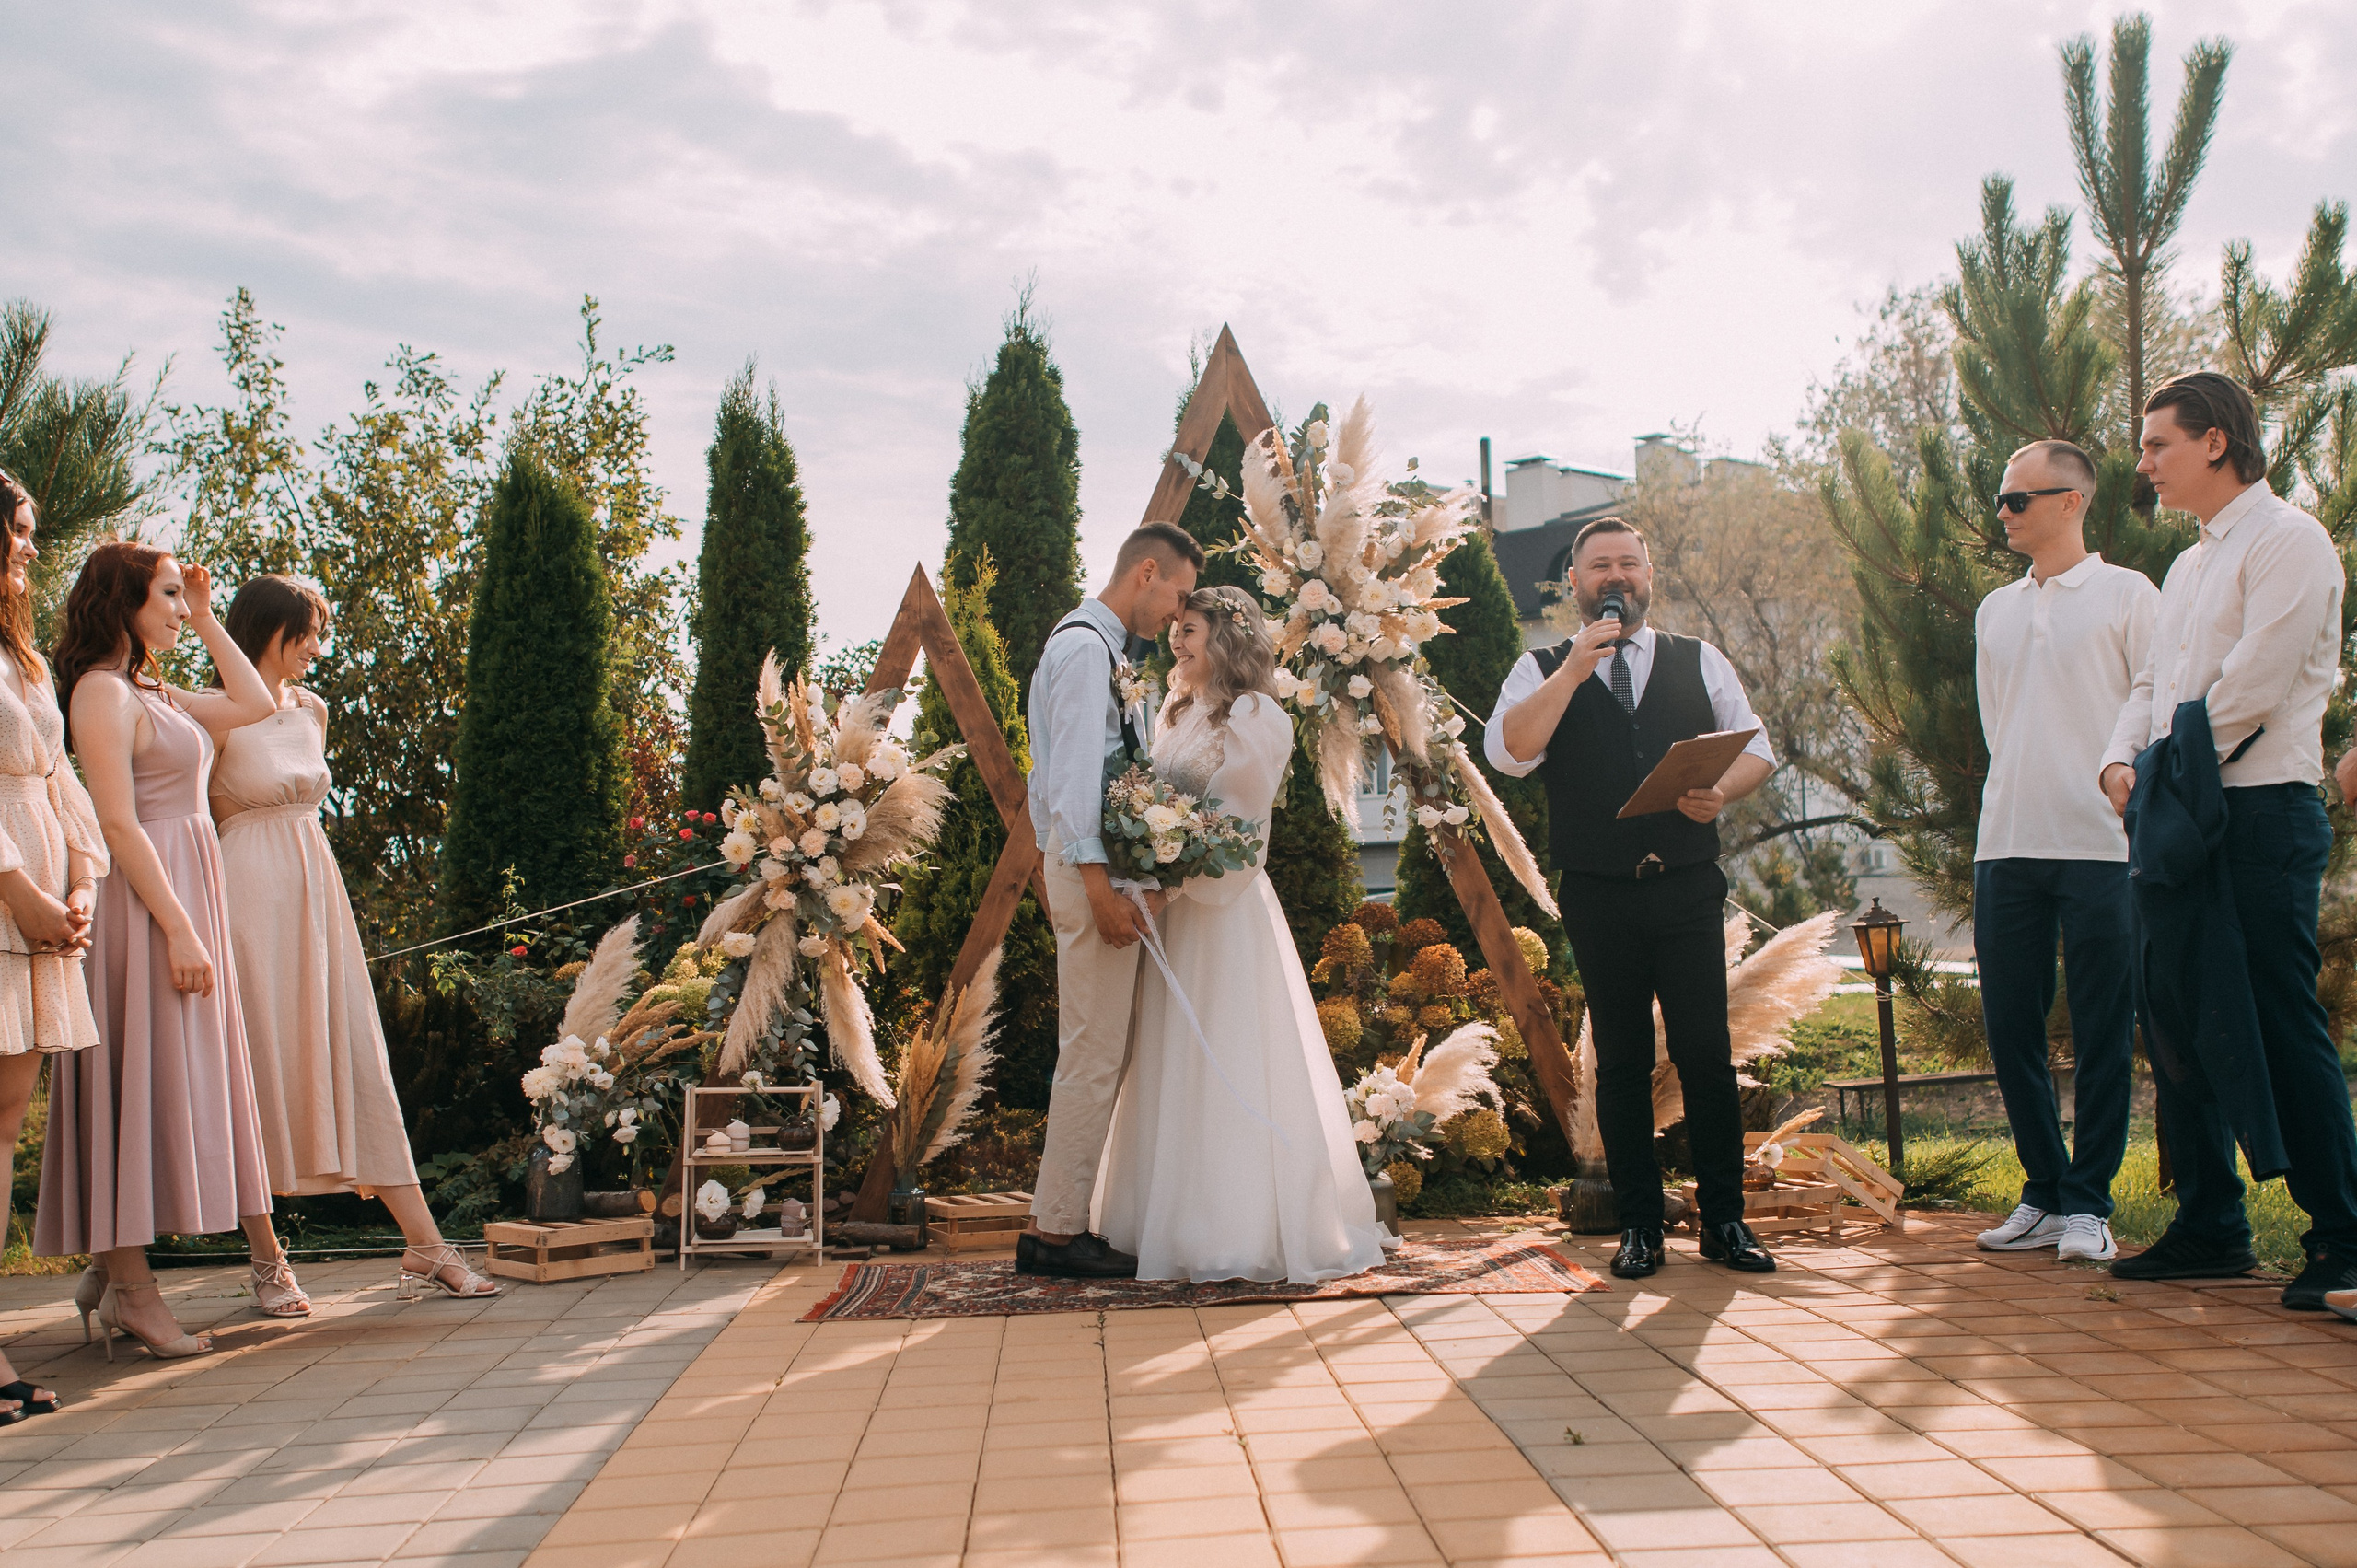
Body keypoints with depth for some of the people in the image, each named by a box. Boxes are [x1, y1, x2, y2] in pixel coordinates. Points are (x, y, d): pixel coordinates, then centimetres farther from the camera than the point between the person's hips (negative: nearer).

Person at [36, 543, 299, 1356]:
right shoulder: (102, 690, -11)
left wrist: (207, 620, 18)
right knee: (142, 1082, -7)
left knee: (199, 1082, 12)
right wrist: (179, 930, -21)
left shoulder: (155, 692, 15)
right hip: (148, 906, -9)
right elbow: (119, 824, -18)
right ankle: (127, 1286, -1)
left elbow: (256, 705, 24)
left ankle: (263, 1252, 18)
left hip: (191, 901, 9)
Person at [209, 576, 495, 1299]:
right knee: (262, 1070, -1)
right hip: (252, 897, -6)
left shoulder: (312, 710, 14)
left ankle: (425, 1245, 5)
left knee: (356, 1062, 5)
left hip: (317, 894, 6)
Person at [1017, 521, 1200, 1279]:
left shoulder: (1104, 647, 19)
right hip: (1091, 870, -10)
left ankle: (1058, 1223, 18)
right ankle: (1058, 1230, 1)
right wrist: (1100, 887, -23)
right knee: (1093, 1054, -6)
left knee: (1096, 1054, 12)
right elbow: (1072, 773, -19)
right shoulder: (1086, 645, -12)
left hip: (1101, 869, 10)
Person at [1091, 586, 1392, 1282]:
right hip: (1171, 908, 7)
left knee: (1228, 1066, -4)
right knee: (1173, 1065, 8)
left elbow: (1238, 824, -13)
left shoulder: (1256, 718, -6)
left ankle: (1248, 1229, 4)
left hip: (1226, 906, -7)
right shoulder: (1175, 714, 17)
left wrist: (1171, 885, -21)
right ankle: (1183, 1222, 16)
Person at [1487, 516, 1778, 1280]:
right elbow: (1507, 751, -11)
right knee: (1621, 1061, 6)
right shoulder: (1543, 671, 7)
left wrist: (1720, 791, -9)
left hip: (1690, 890, 1)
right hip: (1599, 896, -1)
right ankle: (1640, 1226, 15)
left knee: (1706, 1052, -2)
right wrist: (1574, 670, -16)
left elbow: (1756, 748, 12)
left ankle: (1725, 1220, 12)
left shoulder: (1699, 662, 13)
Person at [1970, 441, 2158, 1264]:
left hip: (2101, 847, -5)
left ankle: (2087, 1202, 9)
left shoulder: (2128, 595, 3)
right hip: (2006, 848, 5)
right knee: (2010, 1028, 6)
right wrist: (2018, 809, 14)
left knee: (2103, 1034, 0)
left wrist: (2124, 781, -9)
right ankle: (2044, 1193, 18)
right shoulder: (1995, 611, 17)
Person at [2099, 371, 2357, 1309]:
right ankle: (2210, 1230, 18)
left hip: (2261, 814, -9)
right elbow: (2150, 685, 19)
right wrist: (2122, 762, 1)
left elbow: (2252, 687, -16)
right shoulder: (2186, 567, 21)